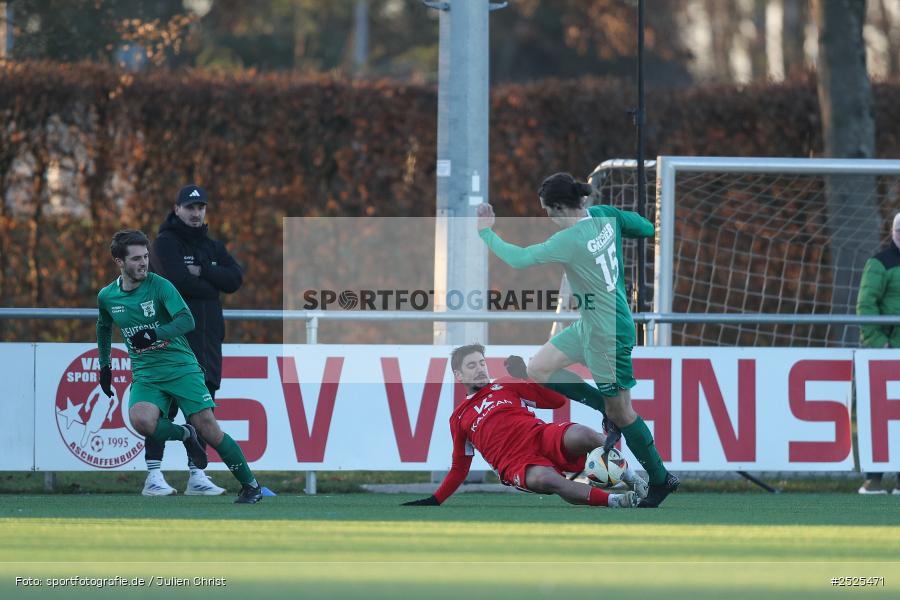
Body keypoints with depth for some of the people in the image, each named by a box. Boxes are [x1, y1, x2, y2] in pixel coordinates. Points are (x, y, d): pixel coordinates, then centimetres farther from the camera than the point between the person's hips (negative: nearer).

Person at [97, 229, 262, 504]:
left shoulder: (159, 285, -9)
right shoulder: (107, 297, 5)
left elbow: (187, 320, -21)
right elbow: (104, 328, 27)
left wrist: (154, 334, -35)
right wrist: (104, 366, 26)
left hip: (181, 367, -3)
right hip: (145, 375, 3)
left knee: (207, 427, -10)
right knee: (141, 420, -29)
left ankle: (250, 486, 7)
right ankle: (185, 436, 3)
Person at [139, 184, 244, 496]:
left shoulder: (213, 247, 18)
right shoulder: (165, 243, -2)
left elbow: (235, 278, 2)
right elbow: (177, 281, -18)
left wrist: (202, 272, -11)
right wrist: (211, 288, -4)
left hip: (207, 339, 6)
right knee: (165, 406, -10)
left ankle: (196, 476, 10)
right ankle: (153, 476, -9)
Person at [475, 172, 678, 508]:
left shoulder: (571, 241, -29)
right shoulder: (604, 216, -6)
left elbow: (518, 259, -25)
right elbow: (647, 229, 4)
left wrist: (485, 232, -11)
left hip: (609, 334, -9)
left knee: (620, 412, 8)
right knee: (537, 370, 11)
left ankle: (661, 480, 23)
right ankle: (609, 407, 20)